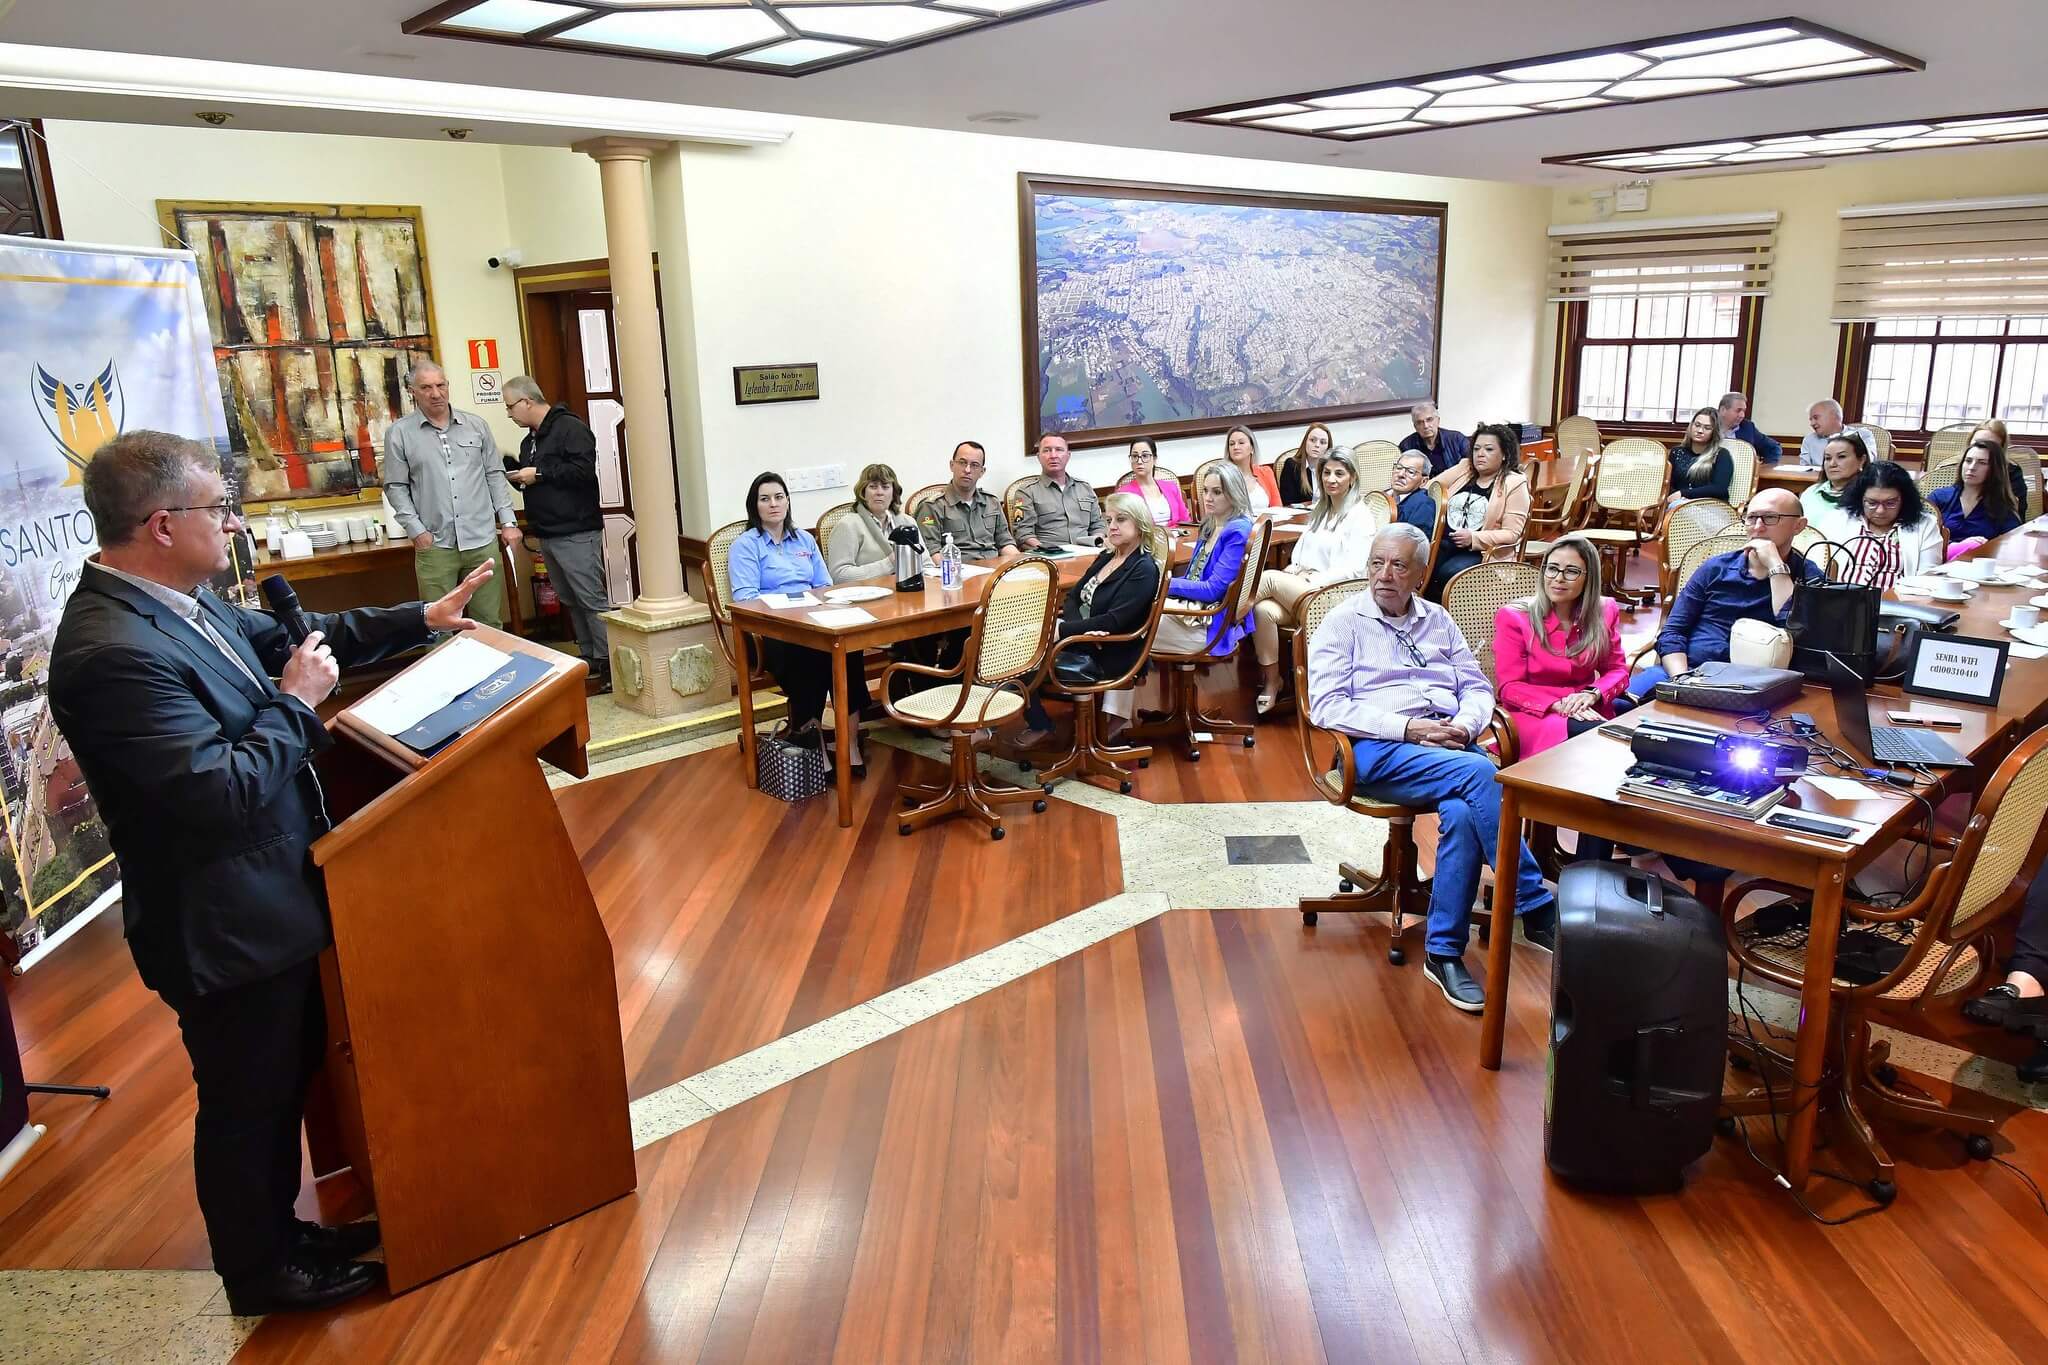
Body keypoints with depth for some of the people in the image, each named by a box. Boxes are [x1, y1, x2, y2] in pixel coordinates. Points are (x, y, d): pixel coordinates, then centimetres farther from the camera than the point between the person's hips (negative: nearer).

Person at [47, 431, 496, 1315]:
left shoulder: (180, 602, 0)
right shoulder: (113, 653, -30)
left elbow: (288, 639, 16)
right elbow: (225, 792, -33)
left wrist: (423, 618, 13)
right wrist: (297, 702, -20)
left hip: (267, 899, 9)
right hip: (222, 926, -9)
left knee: (287, 1077, 25)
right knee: (246, 1103, 12)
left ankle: (278, 1229, 46)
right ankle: (260, 1275, 35)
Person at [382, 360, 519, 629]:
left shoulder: (476, 425, 10)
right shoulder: (399, 433, 2)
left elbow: (494, 475, 12)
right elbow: (396, 487, 2)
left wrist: (508, 521, 5)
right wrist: (416, 530, -7)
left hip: (482, 540, 2)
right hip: (435, 545, -2)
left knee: (490, 621, 8)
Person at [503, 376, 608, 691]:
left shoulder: (570, 428, -10)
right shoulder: (530, 441, 19)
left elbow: (583, 470, -22)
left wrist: (539, 474, -16)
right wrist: (514, 470, 11)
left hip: (576, 535, -10)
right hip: (548, 536, 10)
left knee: (593, 600, -9)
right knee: (571, 602, 11)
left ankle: (610, 664, -6)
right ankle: (590, 661, 17)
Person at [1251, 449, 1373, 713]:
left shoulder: (1360, 516, 0)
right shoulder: (1319, 510, 24)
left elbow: (1353, 569, -10)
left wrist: (1313, 579, -16)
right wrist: (1293, 569, 0)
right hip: (1299, 587, 6)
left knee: (1269, 578, -29)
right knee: (1264, 610, -27)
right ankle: (1270, 682, -23)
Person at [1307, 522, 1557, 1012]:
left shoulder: (1438, 620, 22)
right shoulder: (1343, 623, 7)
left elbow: (1477, 687, 20)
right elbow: (1326, 705, -5)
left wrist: (1465, 722, -5)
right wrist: (1408, 727, -13)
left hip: (1449, 746, 4)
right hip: (1379, 751, -4)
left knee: (1463, 813, -31)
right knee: (1480, 773, -31)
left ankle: (1445, 953, -21)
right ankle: (1539, 909, -20)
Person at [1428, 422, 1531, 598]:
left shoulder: (1514, 484, 0)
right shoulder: (1464, 468, 15)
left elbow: (1512, 534, -5)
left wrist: (1474, 538, -18)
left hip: (1483, 552, -4)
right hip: (1444, 543, 4)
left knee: (1448, 573, -33)